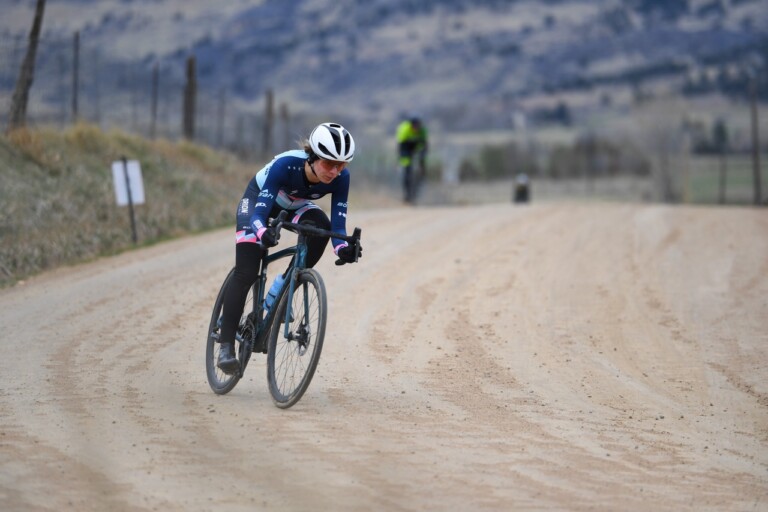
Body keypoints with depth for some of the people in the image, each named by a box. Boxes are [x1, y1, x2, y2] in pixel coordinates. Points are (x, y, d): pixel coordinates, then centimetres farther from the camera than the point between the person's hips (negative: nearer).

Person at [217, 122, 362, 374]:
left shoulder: (340, 178, -29)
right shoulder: (286, 164, -40)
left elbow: (338, 222, -28)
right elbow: (260, 211, -43)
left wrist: (342, 247, -50)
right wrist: (263, 231, -65)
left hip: (295, 204, 4)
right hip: (259, 197, -4)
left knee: (321, 228, -31)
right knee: (246, 274, -16)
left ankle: (278, 292, -15)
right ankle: (226, 346, -9)